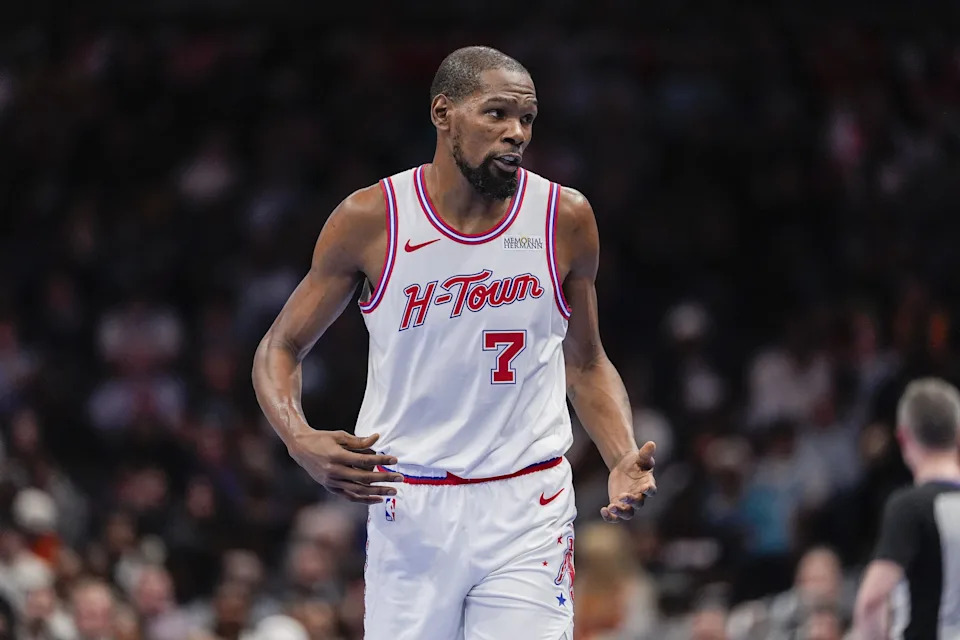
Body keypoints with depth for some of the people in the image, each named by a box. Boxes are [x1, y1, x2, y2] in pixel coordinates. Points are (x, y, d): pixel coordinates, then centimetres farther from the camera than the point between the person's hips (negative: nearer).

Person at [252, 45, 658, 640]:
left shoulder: (564, 218, 0)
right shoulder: (369, 220, -4)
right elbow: (281, 350, 4)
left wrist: (624, 460, -5)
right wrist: (301, 442, -16)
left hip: (527, 508, 0)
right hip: (407, 505, 0)